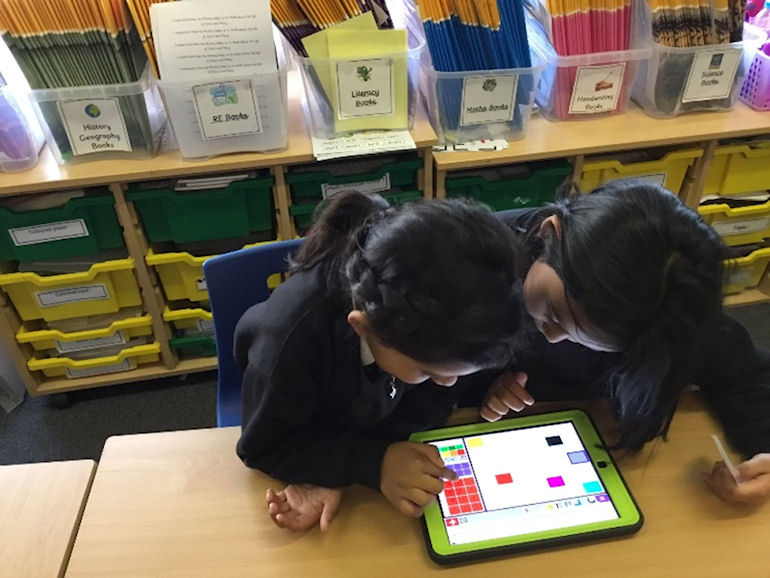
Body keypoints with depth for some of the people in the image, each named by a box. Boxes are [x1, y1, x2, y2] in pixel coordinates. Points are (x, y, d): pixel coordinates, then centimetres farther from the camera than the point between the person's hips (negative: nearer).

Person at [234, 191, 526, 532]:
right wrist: (375, 463, -38)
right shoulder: (291, 338, -39)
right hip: (308, 439, -2)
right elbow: (264, 448, -24)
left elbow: (436, 399, -18)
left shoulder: (439, 307, -30)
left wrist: (336, 470, -31)